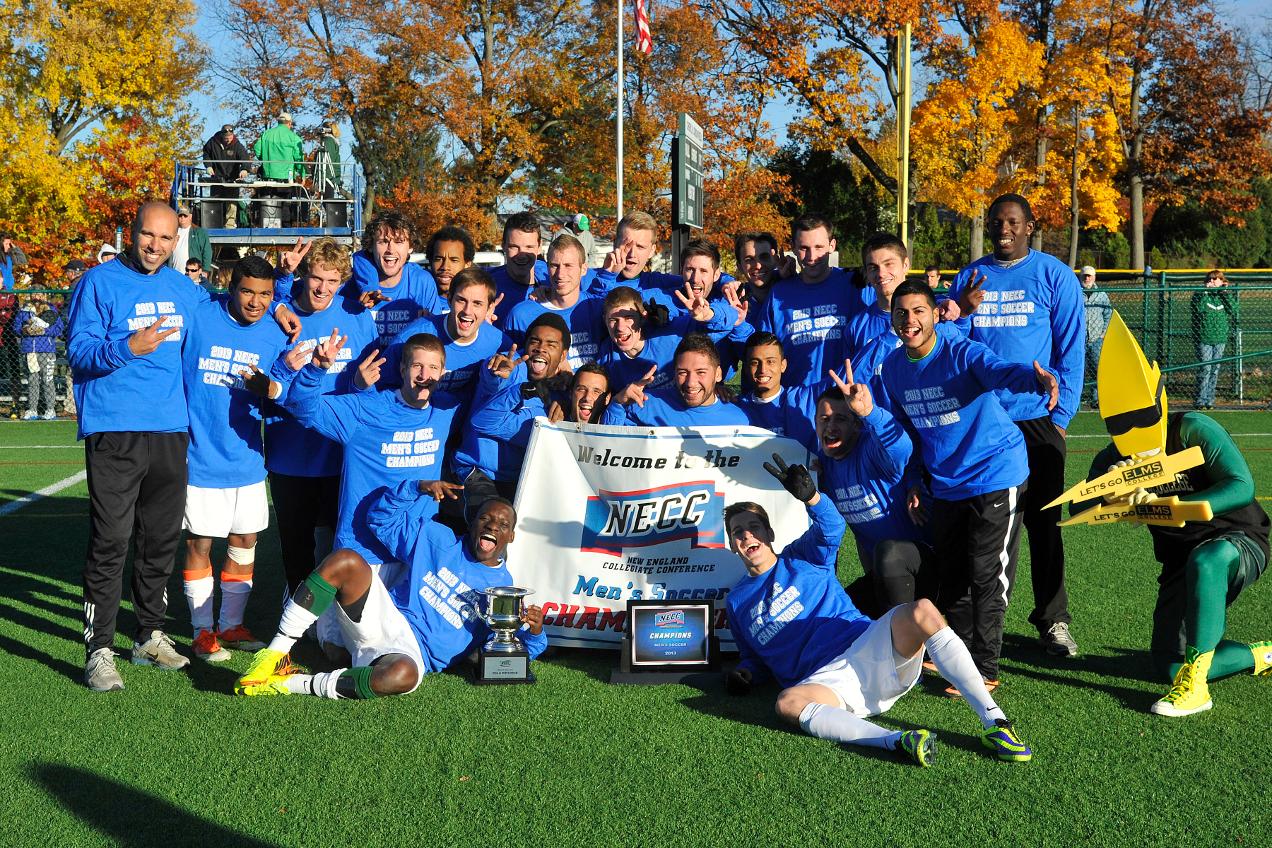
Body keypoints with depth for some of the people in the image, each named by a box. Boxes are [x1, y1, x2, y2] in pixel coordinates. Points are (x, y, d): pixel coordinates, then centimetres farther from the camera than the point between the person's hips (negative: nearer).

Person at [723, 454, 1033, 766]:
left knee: (920, 612, -32)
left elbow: (832, 528, -4)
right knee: (788, 702, -37)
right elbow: (754, 657, 33)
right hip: (826, 679, 0)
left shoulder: (799, 558, 18)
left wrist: (809, 496, -27)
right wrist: (744, 673, 7)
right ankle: (898, 741, -51)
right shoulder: (736, 602, 24)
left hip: (870, 649, 0)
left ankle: (994, 723, -36)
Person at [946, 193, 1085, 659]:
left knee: (1043, 520, 3)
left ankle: (1052, 620, 11)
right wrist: (962, 312, -10)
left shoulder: (1054, 275, 1)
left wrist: (1060, 414, -8)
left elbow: (1071, 349, -1)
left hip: (1036, 420, -2)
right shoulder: (968, 277, 10)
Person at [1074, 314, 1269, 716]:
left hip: (1240, 544, -6)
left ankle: (1195, 685, -36)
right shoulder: (1113, 459, -5)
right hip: (1181, 566, 6)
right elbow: (1079, 511, -12)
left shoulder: (1195, 431, -19)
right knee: (1169, 664, -5)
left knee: (1204, 560, -42)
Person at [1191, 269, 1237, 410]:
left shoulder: (1226, 295, 8)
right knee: (1206, 369, -8)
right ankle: (1201, 401, -2)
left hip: (1220, 338, 4)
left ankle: (1210, 400, 14)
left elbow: (1233, 310, -7)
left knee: (1215, 370, 6)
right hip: (1204, 339, -3)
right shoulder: (1201, 294, -1)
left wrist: (1226, 293, -10)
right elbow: (1197, 308, -18)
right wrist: (1205, 291, -20)